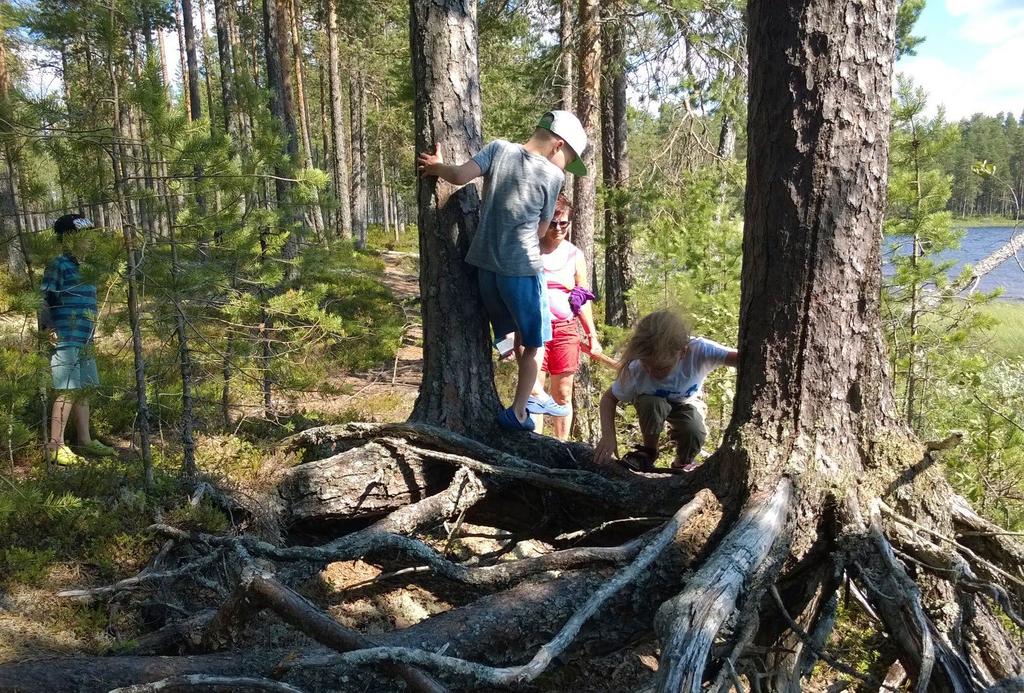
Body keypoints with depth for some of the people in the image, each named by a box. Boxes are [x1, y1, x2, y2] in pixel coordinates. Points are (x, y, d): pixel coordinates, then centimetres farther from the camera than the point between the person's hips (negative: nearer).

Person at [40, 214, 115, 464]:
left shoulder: (81, 267, 16)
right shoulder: (58, 265, -9)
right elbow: (46, 301, -13)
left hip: (84, 341, 9)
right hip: (66, 340, -9)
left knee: (83, 390, 11)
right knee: (67, 391, -9)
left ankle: (85, 441, 19)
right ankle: (55, 445, -3)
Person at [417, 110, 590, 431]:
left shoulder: (499, 148, 0)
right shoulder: (553, 175, -6)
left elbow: (459, 175, -12)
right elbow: (541, 230, 2)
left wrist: (436, 167, 7)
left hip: (486, 266, 5)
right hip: (523, 269, -5)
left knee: (521, 332, 24)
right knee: (535, 342, 14)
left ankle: (533, 395, 36)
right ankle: (517, 412, 15)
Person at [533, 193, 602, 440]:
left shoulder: (575, 255, 8)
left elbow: (583, 300, 13)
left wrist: (592, 335, 10)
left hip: (567, 330, 2)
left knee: (563, 394, 8)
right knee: (534, 391, -6)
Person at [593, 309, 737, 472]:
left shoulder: (698, 351, -40)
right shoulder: (636, 370, -37)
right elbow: (609, 398, -23)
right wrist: (608, 436, -37)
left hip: (687, 402, 1)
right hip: (653, 401, 0)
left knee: (695, 434, -31)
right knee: (651, 403, -37)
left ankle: (684, 462, 6)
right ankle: (649, 451, -6)